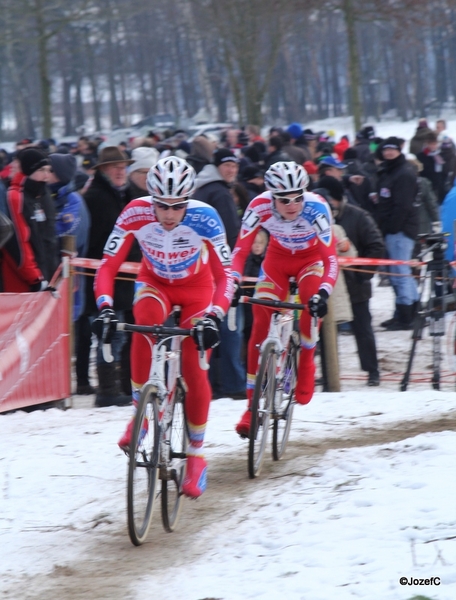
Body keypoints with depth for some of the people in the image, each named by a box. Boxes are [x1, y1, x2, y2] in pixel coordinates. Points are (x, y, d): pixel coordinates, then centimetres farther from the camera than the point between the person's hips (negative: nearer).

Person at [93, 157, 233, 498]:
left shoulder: (205, 218, -32)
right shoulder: (136, 213, -29)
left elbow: (225, 275, -28)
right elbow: (109, 265, -26)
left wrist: (214, 316, -43)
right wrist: (105, 306, -42)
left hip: (196, 287, -1)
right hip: (154, 282, 1)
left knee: (194, 367, -11)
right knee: (145, 324, -33)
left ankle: (196, 457, 6)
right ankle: (140, 412, -18)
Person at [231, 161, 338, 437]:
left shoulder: (317, 208, -35)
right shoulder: (260, 206, -30)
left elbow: (331, 258, -37)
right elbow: (241, 249, -26)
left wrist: (324, 293, -52)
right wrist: (234, 280, -42)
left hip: (311, 258, -2)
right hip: (278, 258, 2)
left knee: (312, 307, -30)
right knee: (261, 323, -11)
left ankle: (305, 368, -4)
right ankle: (254, 404, -1)